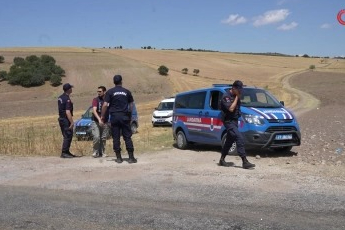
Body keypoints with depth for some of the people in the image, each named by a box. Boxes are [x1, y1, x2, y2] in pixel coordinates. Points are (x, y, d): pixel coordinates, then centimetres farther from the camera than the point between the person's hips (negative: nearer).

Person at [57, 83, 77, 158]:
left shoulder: (60, 98, 11)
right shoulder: (67, 99, -18)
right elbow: (68, 112, -24)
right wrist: (72, 122, -21)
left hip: (61, 118, 10)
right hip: (66, 120, -10)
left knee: (67, 136, 16)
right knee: (67, 136, -5)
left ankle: (66, 152, 21)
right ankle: (64, 153, -4)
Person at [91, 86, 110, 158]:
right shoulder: (95, 100, -2)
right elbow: (94, 110, -13)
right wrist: (99, 119, -28)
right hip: (95, 122, -3)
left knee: (103, 138, 3)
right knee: (96, 137, -13)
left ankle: (102, 152, 13)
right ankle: (95, 152, 2)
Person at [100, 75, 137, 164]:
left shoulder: (110, 92, 0)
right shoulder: (127, 92, 6)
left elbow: (105, 105, -6)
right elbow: (131, 105, 9)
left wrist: (102, 116, 1)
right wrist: (130, 115, 20)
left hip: (114, 117, -1)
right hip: (125, 116, 1)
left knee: (116, 138, 5)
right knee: (127, 137, 3)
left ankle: (118, 158, 7)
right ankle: (131, 157, 1)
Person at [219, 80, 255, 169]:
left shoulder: (236, 96, 11)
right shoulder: (226, 96, -14)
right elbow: (231, 108, -25)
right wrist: (237, 97, -19)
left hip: (235, 121, 9)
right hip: (229, 121, -9)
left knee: (229, 141, 14)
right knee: (239, 139, -19)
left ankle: (222, 160, 26)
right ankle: (245, 162, -21)